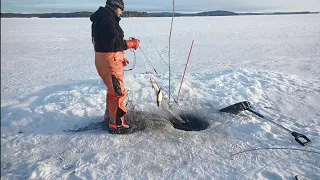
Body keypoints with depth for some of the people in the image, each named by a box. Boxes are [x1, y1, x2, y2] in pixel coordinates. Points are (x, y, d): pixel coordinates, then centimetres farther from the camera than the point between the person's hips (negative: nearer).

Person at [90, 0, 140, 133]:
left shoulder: (103, 18, 19)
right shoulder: (107, 19, -15)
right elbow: (112, 43, -24)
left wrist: (120, 58, 16)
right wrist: (130, 44, -13)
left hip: (108, 60, 11)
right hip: (109, 61, -11)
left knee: (113, 90, 22)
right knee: (119, 92, -6)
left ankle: (109, 116, 36)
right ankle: (116, 124, 3)